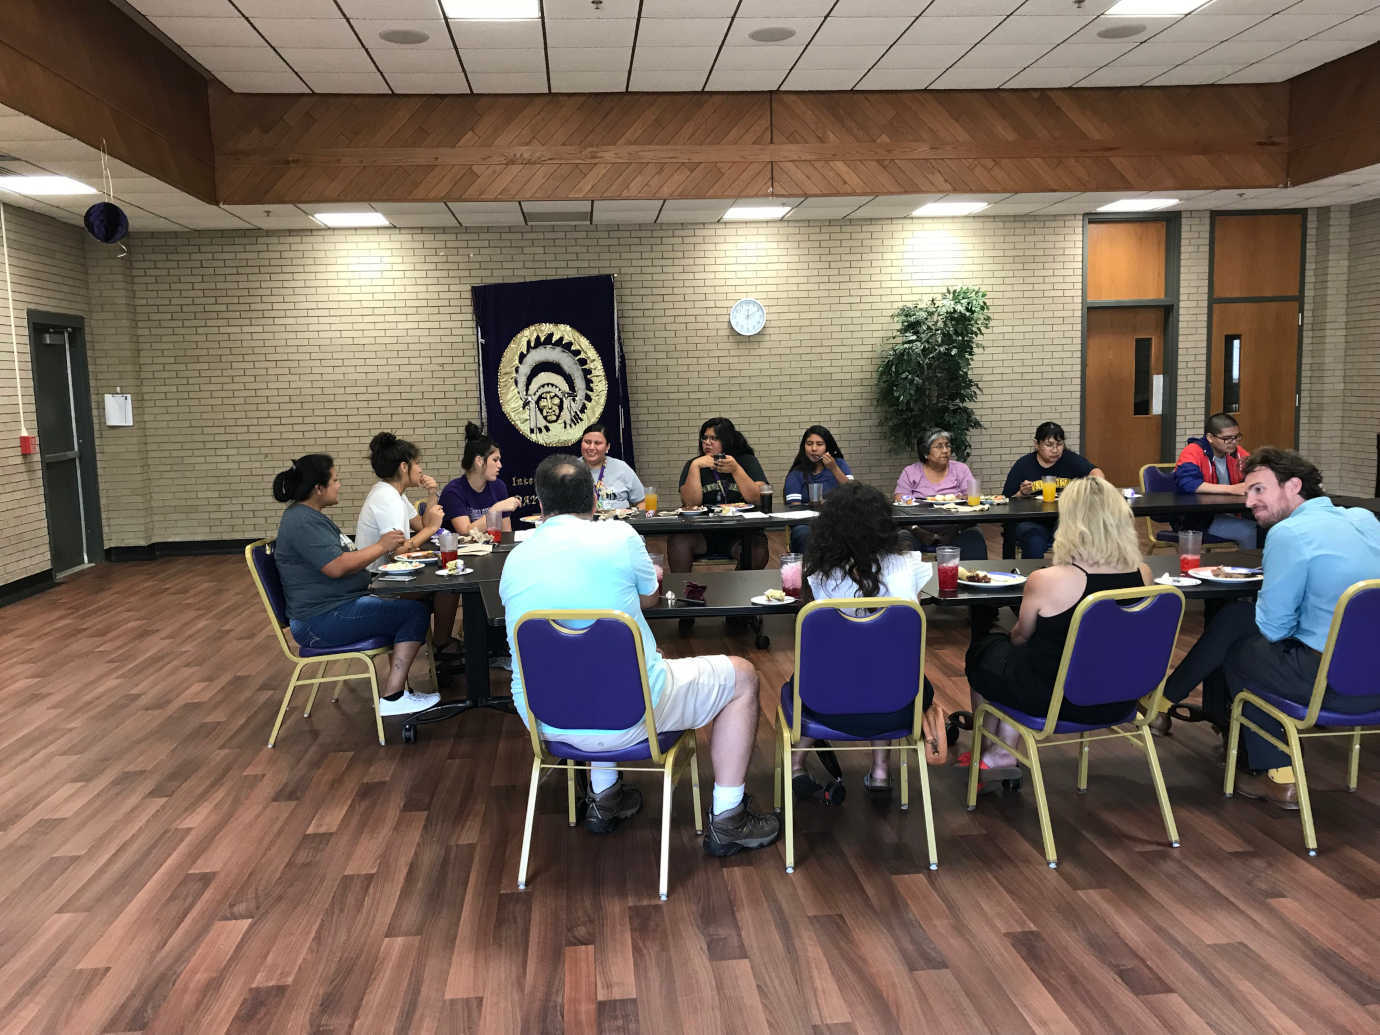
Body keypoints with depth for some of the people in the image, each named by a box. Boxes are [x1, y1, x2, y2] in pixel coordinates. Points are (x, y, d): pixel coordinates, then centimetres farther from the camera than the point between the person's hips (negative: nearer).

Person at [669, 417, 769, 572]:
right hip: (702, 533, 1)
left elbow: (759, 500, -6)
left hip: (739, 533, -1)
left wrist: (736, 470, -14)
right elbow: (691, 503, -7)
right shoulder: (693, 465, 9)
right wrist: (695, 466, -11)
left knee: (757, 545, -32)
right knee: (678, 541, -29)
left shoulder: (746, 461, 8)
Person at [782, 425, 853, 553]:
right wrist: (811, 505, -21)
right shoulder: (796, 474, 12)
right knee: (806, 533, -36)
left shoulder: (839, 464, 16)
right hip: (806, 524, -1)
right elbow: (794, 507, -1)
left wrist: (834, 469, -7)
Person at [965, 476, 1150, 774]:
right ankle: (1002, 754, 31)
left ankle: (984, 753, 43)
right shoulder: (1142, 575, -12)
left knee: (981, 652, 24)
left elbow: (1020, 636, -5)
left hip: (1053, 700, -5)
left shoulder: (1045, 581, -26)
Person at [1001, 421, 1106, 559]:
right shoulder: (1023, 465, 7)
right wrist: (1022, 494, -12)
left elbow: (1094, 471, -9)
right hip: (1031, 522, -1)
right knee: (1035, 543, -31)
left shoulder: (1069, 459, 9)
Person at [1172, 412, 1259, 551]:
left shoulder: (1237, 453, 8)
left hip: (1230, 514, 6)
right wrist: (1231, 489, -31)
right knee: (1249, 532, -23)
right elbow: (1187, 483, -28)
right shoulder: (1193, 452, -11)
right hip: (1194, 517, -6)